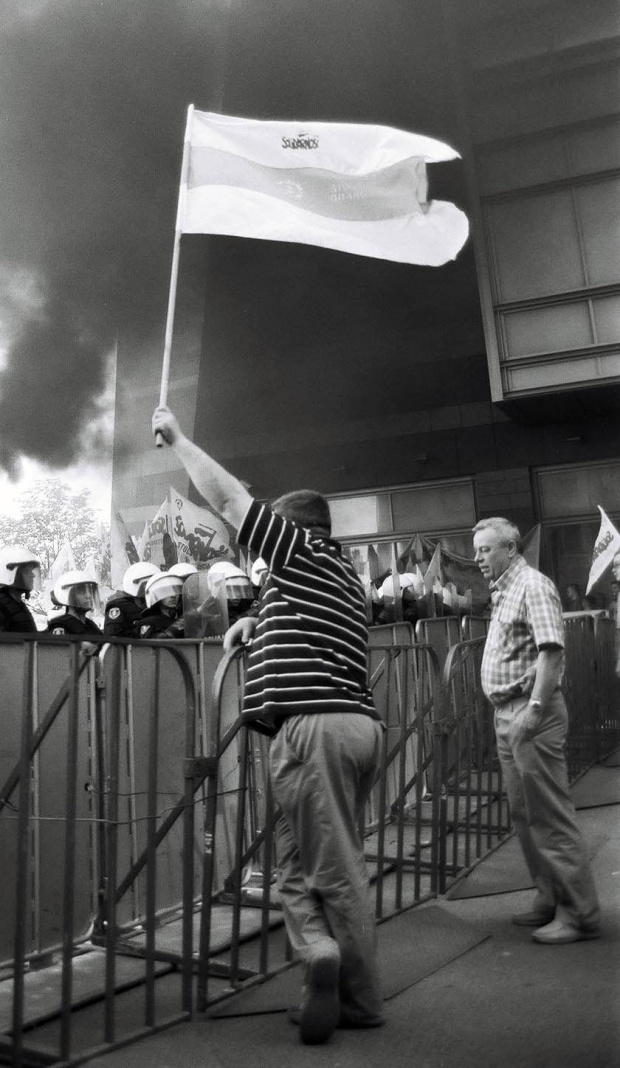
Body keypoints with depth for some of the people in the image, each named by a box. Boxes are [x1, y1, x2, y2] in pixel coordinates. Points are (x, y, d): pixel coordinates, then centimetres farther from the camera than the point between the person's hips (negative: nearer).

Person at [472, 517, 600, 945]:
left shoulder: (533, 585, -10)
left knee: (551, 816, -5)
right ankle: (551, 900, 24)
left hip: (532, 713, -10)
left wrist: (534, 708, -26)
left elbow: (551, 650, -20)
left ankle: (579, 913, 3)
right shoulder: (503, 592, 18)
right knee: (526, 815, 14)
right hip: (507, 715, 10)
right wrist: (510, 715, 16)